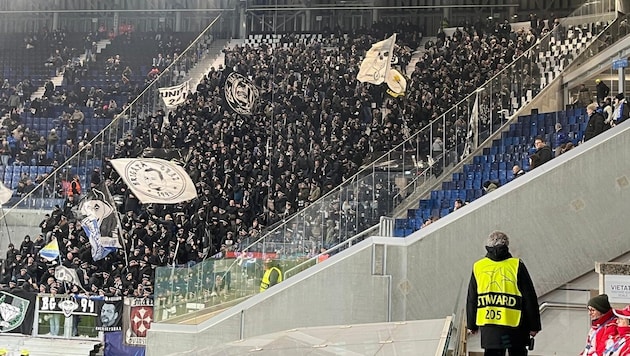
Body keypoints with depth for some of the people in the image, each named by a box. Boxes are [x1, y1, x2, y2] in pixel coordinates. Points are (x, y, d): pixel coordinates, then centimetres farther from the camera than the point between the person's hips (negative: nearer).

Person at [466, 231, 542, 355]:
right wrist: (534, 326, 3)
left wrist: (472, 325, 21)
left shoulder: (478, 267, 4)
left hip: (488, 324, 2)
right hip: (515, 326, -2)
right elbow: (530, 298, -3)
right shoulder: (517, 266, -4)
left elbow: (471, 300, 11)